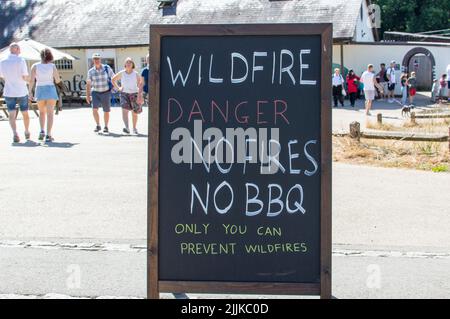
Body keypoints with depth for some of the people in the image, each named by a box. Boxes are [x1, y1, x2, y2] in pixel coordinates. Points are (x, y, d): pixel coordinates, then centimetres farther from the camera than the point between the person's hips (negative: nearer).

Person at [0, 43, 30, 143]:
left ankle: (15, 134, -22)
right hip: (22, 92, -2)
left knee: (12, 115, -2)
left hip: (9, 92, 2)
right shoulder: (21, 61, -11)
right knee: (25, 113, 17)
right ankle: (27, 133, 32)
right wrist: (27, 76, 9)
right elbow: (26, 78, -13)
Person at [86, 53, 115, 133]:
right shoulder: (91, 71, -2)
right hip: (95, 92, 1)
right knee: (94, 109, -15)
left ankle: (106, 127, 25)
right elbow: (88, 84, 3)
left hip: (106, 93, -1)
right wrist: (87, 95, -1)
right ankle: (98, 126, 4)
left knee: (106, 111, 6)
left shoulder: (107, 68, -7)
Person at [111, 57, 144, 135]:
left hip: (134, 94, 0)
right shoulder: (121, 73, -2)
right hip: (124, 94, 0)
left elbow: (140, 85, -9)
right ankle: (127, 128, -33)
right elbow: (113, 79, 13)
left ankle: (134, 128, 32)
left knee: (134, 113, 11)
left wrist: (140, 95, -20)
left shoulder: (136, 74, -6)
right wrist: (118, 88, 2)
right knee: (125, 110, -21)